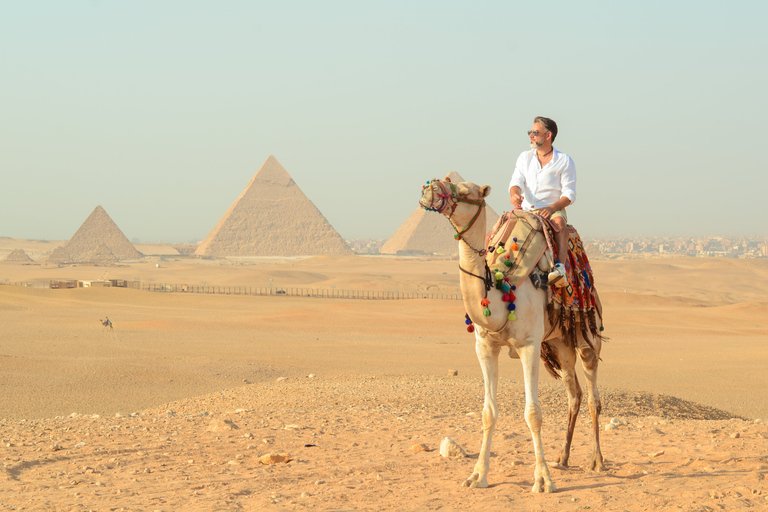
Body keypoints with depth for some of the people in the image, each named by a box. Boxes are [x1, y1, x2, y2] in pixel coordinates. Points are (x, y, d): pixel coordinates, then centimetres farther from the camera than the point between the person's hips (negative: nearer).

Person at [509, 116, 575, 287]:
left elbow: (569, 194, -2)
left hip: (554, 210, -4)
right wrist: (515, 194, -23)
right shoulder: (524, 158, 16)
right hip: (526, 210, 4)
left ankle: (560, 268, -52)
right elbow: (516, 181, 3)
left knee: (558, 222, -39)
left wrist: (552, 208, -22)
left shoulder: (565, 161, 3)